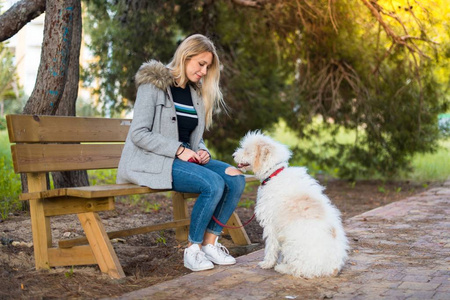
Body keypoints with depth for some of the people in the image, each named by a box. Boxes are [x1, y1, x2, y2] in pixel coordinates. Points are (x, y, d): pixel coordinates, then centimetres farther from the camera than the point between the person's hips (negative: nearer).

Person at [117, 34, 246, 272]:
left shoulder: (196, 92, 16)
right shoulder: (153, 84, -7)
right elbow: (138, 134, -14)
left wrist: (202, 151, -1)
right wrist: (179, 150, -19)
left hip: (185, 157, 8)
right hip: (152, 161, -7)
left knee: (235, 178, -14)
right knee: (214, 184, -28)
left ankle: (210, 243, -7)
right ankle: (192, 250, -14)